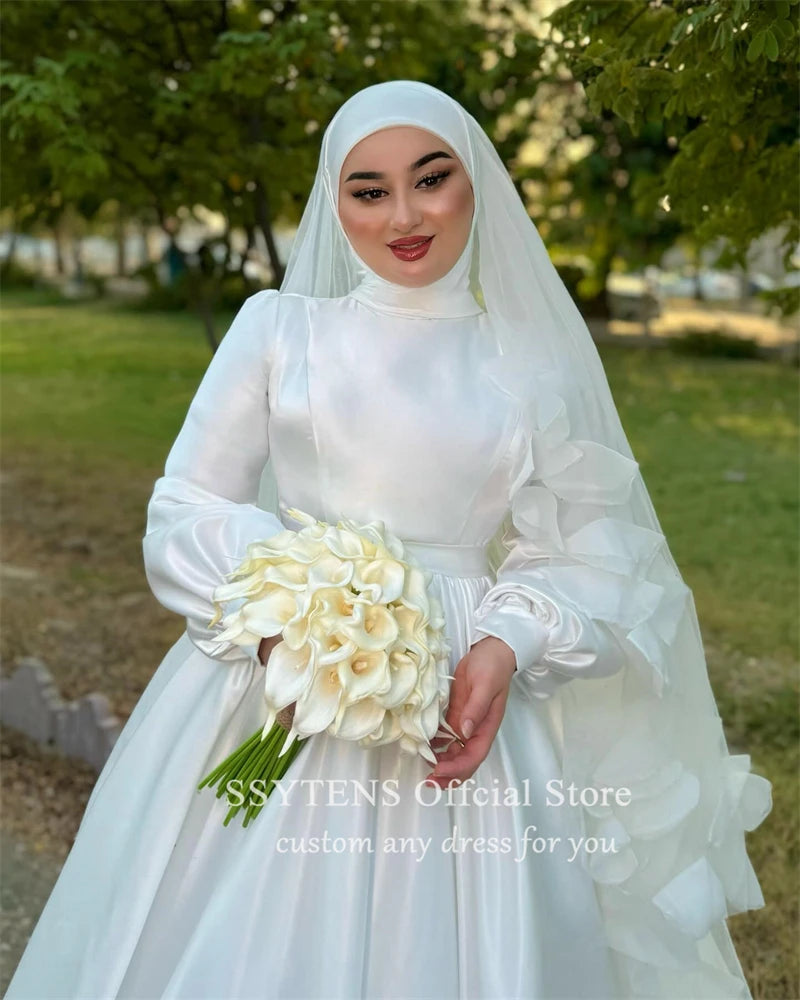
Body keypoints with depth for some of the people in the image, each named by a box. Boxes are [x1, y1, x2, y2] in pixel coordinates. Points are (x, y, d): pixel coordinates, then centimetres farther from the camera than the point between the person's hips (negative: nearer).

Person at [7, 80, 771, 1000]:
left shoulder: (531, 368, 7)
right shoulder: (277, 325, 4)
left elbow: (570, 557, 9)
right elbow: (186, 509, 2)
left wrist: (505, 651, -12)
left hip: (460, 701, 1)